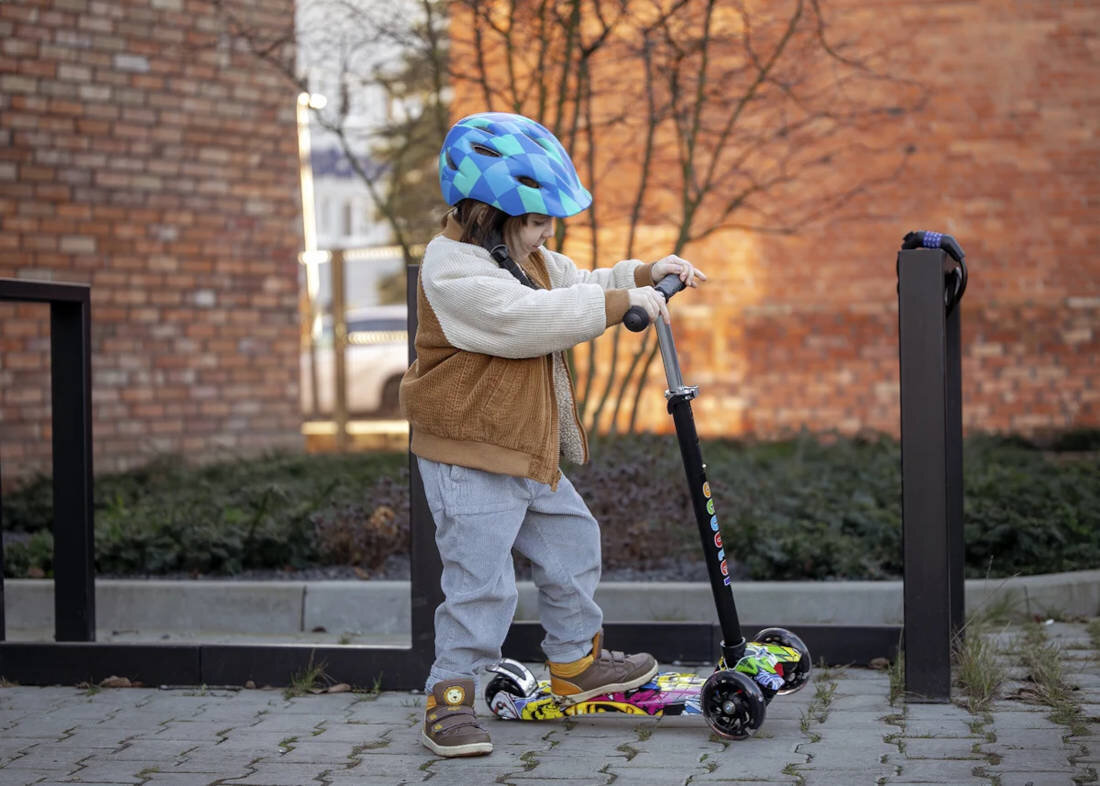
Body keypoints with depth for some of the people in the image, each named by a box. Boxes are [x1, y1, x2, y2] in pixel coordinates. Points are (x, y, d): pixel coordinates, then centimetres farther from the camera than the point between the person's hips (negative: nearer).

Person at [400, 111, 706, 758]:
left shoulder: (524, 255, 10)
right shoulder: (455, 271, -22)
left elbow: (575, 286, 24)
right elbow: (532, 318, -32)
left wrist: (646, 273, 10)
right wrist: (623, 300, -27)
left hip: (530, 454, 10)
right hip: (469, 461, -10)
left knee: (572, 543, 19)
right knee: (481, 582, -9)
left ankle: (577, 663, 36)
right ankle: (450, 698, 4)